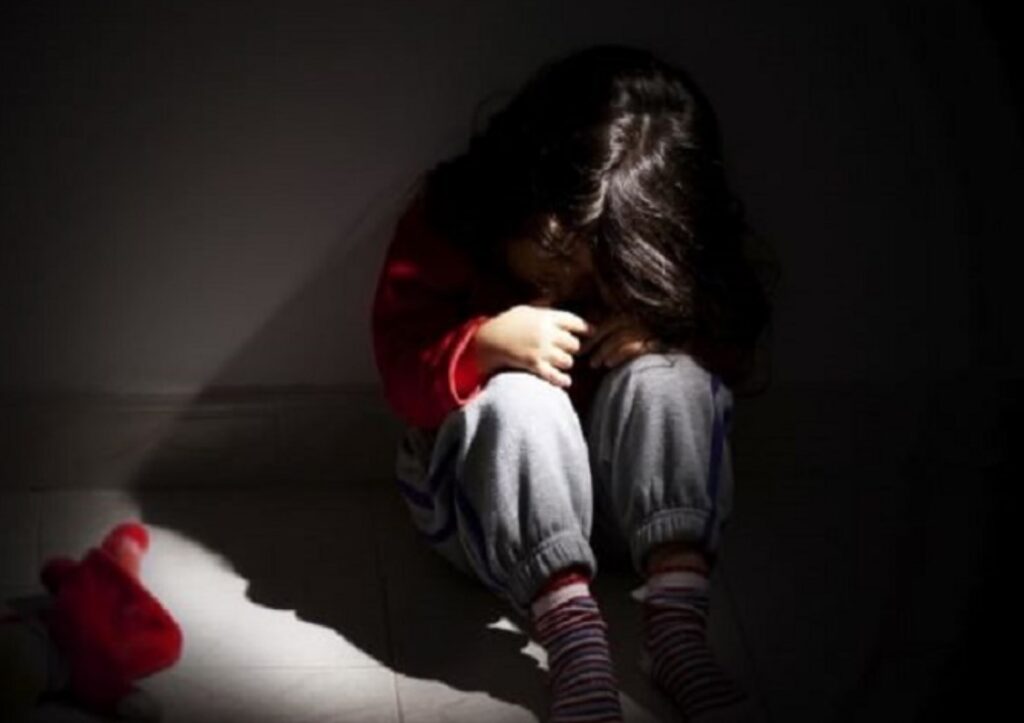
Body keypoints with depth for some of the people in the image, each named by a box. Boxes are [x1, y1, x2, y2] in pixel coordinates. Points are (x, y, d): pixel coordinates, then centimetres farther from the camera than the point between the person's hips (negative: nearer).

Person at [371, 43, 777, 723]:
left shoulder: (666, 250, -9)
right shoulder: (449, 221, -15)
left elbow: (733, 357, -1)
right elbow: (403, 372, -16)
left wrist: (667, 333, -23)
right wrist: (488, 344, -36)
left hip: (627, 489, 2)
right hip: (483, 487, -2)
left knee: (669, 377, -27)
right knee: (518, 400, -34)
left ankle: (678, 622, -40)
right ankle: (573, 638, -47)